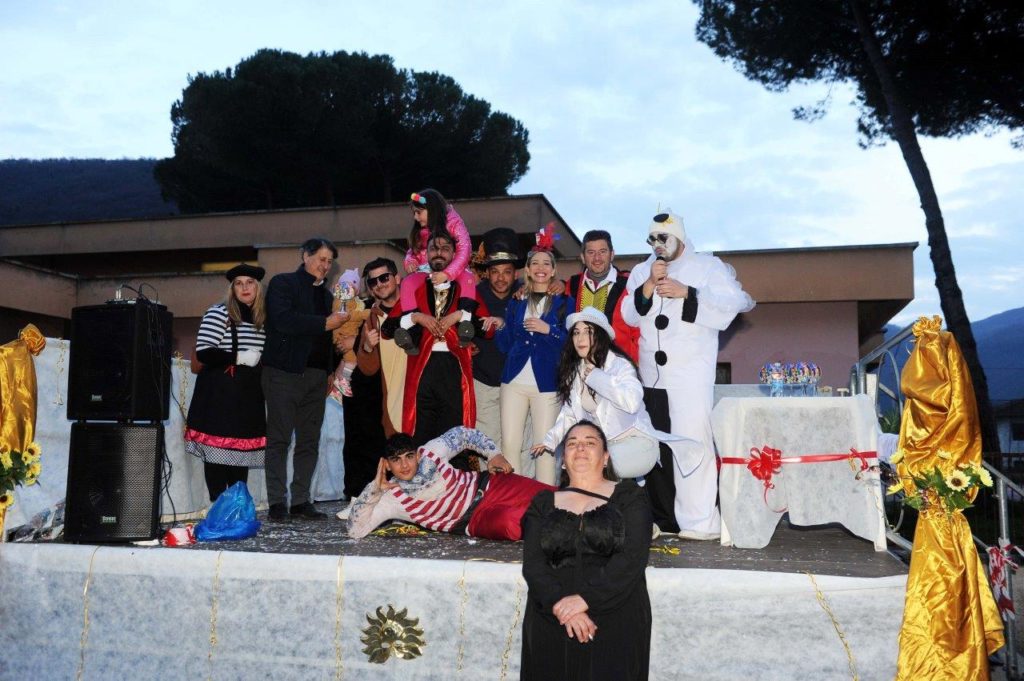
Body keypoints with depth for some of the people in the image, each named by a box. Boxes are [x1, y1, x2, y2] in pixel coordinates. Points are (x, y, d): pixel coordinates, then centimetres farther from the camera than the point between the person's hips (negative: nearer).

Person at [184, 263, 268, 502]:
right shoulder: (219, 313, -6)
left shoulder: (263, 317, 10)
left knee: (242, 449, 9)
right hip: (220, 392, -5)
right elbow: (203, 352, -12)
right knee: (218, 448, -3)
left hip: (249, 394, 5)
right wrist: (238, 358, -16)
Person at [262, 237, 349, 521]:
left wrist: (331, 371, 14)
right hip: (285, 372, -6)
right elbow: (283, 320, -16)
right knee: (279, 439, -3)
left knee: (309, 441, 6)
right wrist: (325, 323, -15)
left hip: (317, 375, 6)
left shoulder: (326, 294, 20)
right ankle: (277, 502, 1)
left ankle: (301, 500, 11)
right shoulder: (282, 283, 1)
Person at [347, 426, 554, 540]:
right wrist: (374, 489, -21)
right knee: (508, 522, -36)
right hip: (474, 520, -3)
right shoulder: (391, 498, -6)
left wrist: (493, 454, 0)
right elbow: (355, 531, -13)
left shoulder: (431, 451, -2)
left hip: (489, 485, 3)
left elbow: (463, 433, 12)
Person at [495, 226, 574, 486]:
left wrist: (548, 329, -16)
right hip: (514, 381, 3)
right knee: (509, 444, 1)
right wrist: (500, 327, -7)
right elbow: (505, 345, 11)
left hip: (547, 384, -3)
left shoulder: (564, 301, 5)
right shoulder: (517, 301, 13)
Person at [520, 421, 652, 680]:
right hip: (551, 624, 2)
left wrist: (585, 599, -17)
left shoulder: (628, 496, 7)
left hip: (617, 623, -1)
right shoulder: (544, 503, 14)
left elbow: (633, 559, -6)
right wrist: (560, 605, -16)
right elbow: (532, 564, 2)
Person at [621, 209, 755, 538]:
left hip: (691, 375, -4)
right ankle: (662, 518, 14)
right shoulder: (641, 271, 19)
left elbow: (732, 304, -6)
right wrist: (649, 286, -7)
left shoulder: (708, 266, 7)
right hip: (651, 375, 4)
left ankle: (701, 521, -5)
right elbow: (629, 316, 8)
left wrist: (686, 292, -13)